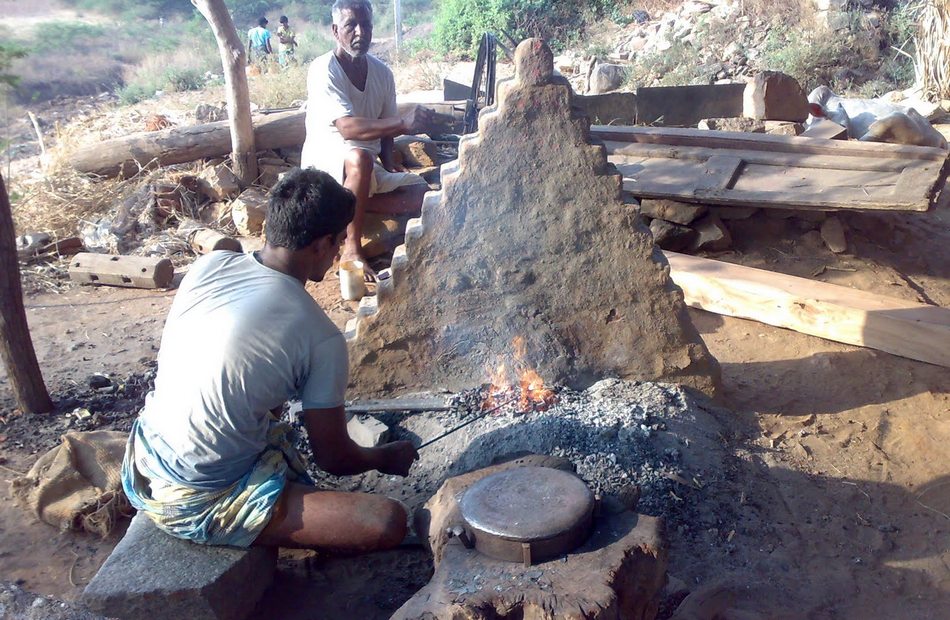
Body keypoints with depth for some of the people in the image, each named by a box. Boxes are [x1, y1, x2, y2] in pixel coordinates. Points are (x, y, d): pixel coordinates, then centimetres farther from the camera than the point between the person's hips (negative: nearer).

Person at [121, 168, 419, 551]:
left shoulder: (209, 265, -5)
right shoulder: (321, 338, -21)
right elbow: (334, 458, -9)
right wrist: (387, 458, 13)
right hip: (197, 507, -8)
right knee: (389, 522, -13)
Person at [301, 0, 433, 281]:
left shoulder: (381, 72, 2)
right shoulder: (323, 70, -18)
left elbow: (385, 126, 13)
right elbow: (348, 128, -32)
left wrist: (389, 164, -6)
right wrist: (404, 122, -42)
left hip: (368, 168, 7)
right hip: (325, 160, -7)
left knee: (420, 192, -10)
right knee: (360, 157, -39)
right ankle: (352, 248, -29)